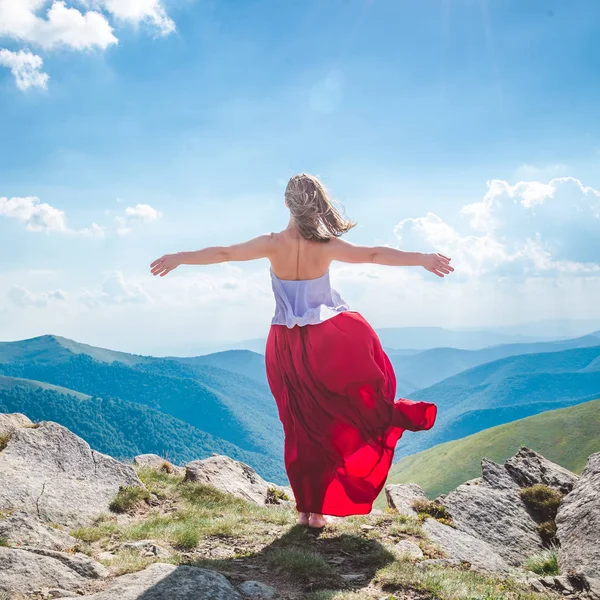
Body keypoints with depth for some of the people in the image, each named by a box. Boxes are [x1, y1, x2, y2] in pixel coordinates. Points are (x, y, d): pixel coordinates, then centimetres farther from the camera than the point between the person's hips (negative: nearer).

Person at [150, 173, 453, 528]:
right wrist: (422, 259, -3)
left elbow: (223, 253, -4)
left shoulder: (273, 245, -6)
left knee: (301, 427, 11)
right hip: (328, 342, -3)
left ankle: (307, 507, 18)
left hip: (287, 346, 3)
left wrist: (179, 258, 6)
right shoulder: (326, 246, -9)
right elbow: (374, 254, -10)